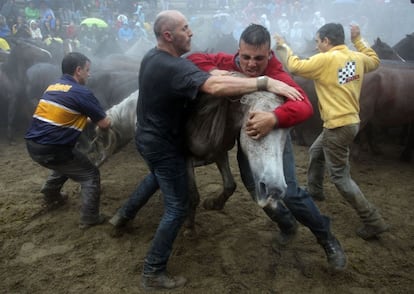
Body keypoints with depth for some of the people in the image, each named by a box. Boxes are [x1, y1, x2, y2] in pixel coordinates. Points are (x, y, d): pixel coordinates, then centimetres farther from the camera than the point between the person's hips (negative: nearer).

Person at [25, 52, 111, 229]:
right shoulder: (82, 93, -9)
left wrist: (87, 118, 27)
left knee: (65, 165, 35)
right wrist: (107, 119, 18)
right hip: (51, 149, -8)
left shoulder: (52, 87, 15)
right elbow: (104, 124, -4)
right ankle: (89, 218, 9)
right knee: (91, 176, 7)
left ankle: (51, 198, 50)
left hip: (32, 144, 8)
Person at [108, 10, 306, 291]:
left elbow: (197, 76, 13)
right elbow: (215, 87, -47)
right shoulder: (174, 67, -31)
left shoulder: (152, 56, 0)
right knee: (177, 208, 1)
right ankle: (153, 273, 9)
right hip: (164, 146, -9)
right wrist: (266, 83, -46)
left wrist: (212, 74, -4)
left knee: (157, 176, 38)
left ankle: (124, 214, 52)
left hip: (147, 138, 10)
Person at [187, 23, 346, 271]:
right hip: (246, 141, 5)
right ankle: (288, 225, 39)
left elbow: (304, 106, -45)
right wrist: (212, 71, -31)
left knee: (290, 192, -13)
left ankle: (328, 240, 10)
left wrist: (274, 118, -64)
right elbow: (194, 58, -9)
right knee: (258, 191, 10)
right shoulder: (228, 64, -16)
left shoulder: (277, 75, -30)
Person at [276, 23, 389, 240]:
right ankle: (314, 190, 46)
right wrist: (358, 40, 25)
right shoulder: (357, 58, 5)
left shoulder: (325, 59, -17)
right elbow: (374, 61, 25)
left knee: (340, 177, -1)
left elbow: (295, 67, -9)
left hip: (338, 126, -9)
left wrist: (286, 47, 7)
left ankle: (373, 221, 3)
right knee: (315, 152, 28)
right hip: (350, 120, 9)